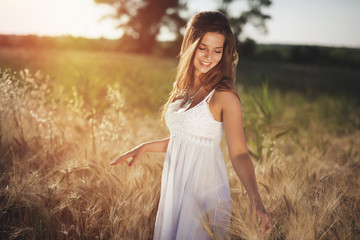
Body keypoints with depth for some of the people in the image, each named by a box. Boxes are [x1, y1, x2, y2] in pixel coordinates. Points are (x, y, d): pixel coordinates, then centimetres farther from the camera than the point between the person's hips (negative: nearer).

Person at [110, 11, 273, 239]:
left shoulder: (224, 95, -15)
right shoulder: (183, 87, 6)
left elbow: (239, 153, -21)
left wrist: (256, 199, -32)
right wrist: (146, 147, 12)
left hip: (204, 188, -7)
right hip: (174, 186, 7)